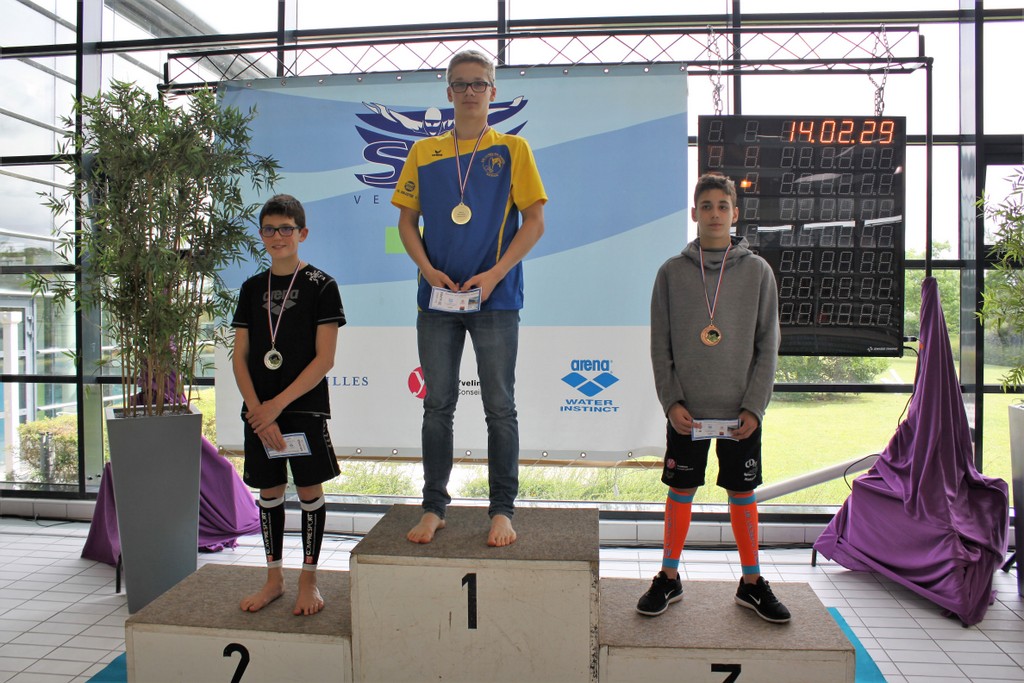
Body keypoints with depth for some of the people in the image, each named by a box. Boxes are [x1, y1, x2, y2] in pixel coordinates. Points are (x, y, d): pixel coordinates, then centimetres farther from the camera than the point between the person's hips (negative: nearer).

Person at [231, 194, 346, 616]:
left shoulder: (320, 286, -4)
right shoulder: (252, 288, 9)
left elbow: (325, 359, -11)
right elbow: (240, 357, 6)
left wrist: (278, 404, -13)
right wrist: (257, 409, -7)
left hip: (305, 408, -4)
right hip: (259, 411, 4)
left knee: (309, 490, 3)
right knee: (269, 491, 11)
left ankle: (308, 579, 18)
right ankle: (273, 578, 26)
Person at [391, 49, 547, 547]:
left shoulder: (512, 150, 5)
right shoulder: (423, 152, 11)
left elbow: (534, 221, 0)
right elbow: (406, 220, 12)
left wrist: (494, 274, -11)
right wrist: (428, 269, -6)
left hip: (495, 299, -2)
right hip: (437, 299, 2)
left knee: (500, 407, 2)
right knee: (438, 406, 7)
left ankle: (502, 511, 13)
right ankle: (434, 508, 19)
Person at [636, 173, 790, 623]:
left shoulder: (757, 271, 2)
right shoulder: (672, 272, 2)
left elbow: (768, 346, 2)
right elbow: (659, 346, 2)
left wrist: (754, 406, -6)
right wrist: (671, 401, -8)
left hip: (741, 412, 1)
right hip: (686, 410, 0)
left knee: (743, 494, 11)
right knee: (680, 492, 9)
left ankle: (752, 582, 28)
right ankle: (669, 579, 25)